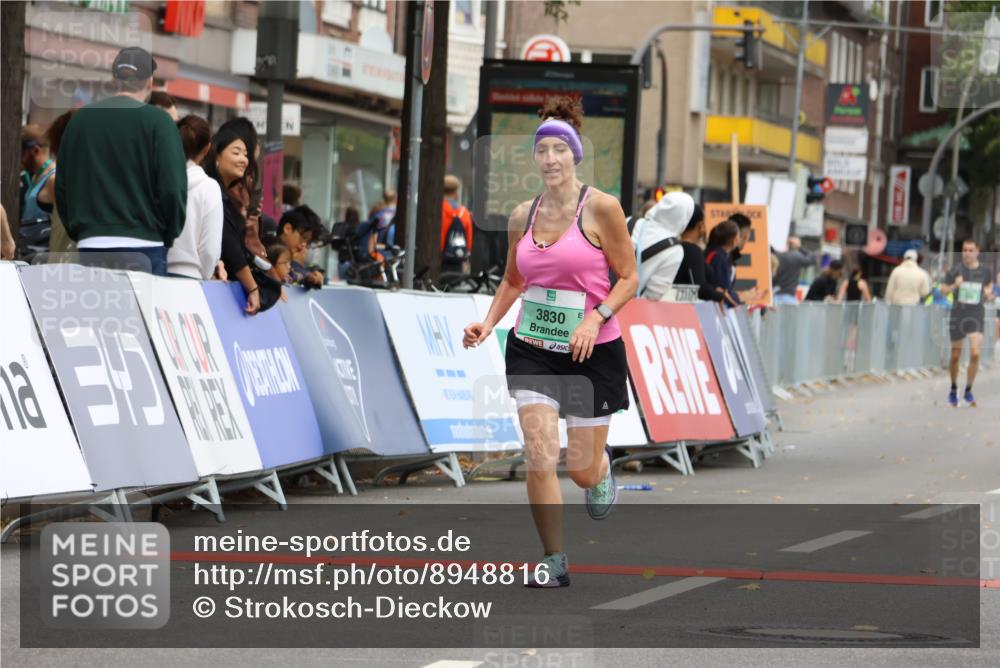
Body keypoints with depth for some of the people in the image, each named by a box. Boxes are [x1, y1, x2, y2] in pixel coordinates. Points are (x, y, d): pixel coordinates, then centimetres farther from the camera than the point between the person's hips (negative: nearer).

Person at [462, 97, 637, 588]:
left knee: (582, 470, 6)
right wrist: (488, 324, 3)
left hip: (593, 352, -3)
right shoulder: (522, 216, 4)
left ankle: (602, 468, 45)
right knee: (540, 456, -12)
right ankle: (553, 562, 0)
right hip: (532, 349, 3)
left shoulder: (601, 208, -9)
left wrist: (596, 317, -19)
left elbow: (628, 279, -5)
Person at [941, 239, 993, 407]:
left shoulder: (985, 270, 1)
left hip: (977, 316, 0)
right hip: (958, 315, 0)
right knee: (955, 356, 8)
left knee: (975, 354, -14)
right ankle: (953, 390, 28)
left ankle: (968, 391, 1)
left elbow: (989, 285, 21)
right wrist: (954, 285, -19)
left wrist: (988, 291, -2)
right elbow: (943, 289, 1)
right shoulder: (956, 270, -4)